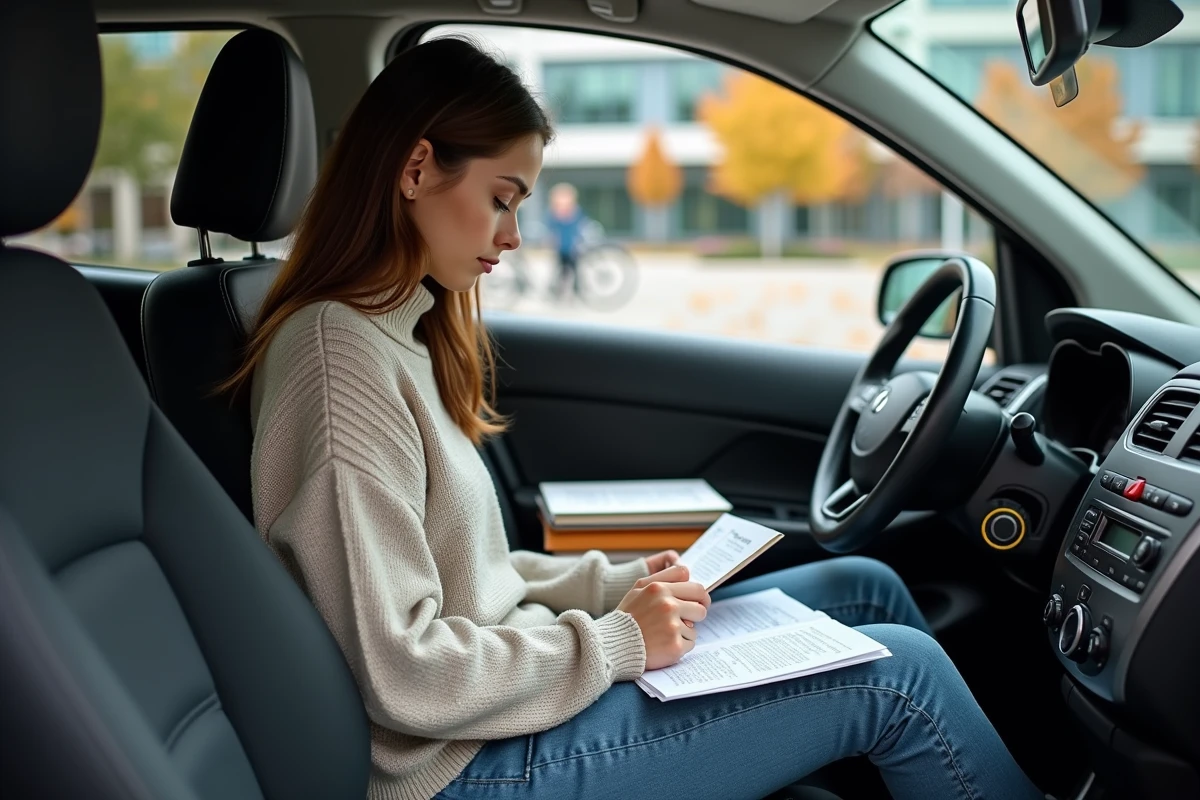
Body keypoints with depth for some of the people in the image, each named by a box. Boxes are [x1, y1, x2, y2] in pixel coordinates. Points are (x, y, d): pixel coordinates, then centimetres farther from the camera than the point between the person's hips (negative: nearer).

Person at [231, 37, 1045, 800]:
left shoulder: (399, 331, 8)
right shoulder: (341, 358, -22)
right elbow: (403, 676, -25)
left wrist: (614, 583, 3)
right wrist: (615, 642, -16)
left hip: (517, 673, 9)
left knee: (864, 589, 11)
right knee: (897, 673, -8)